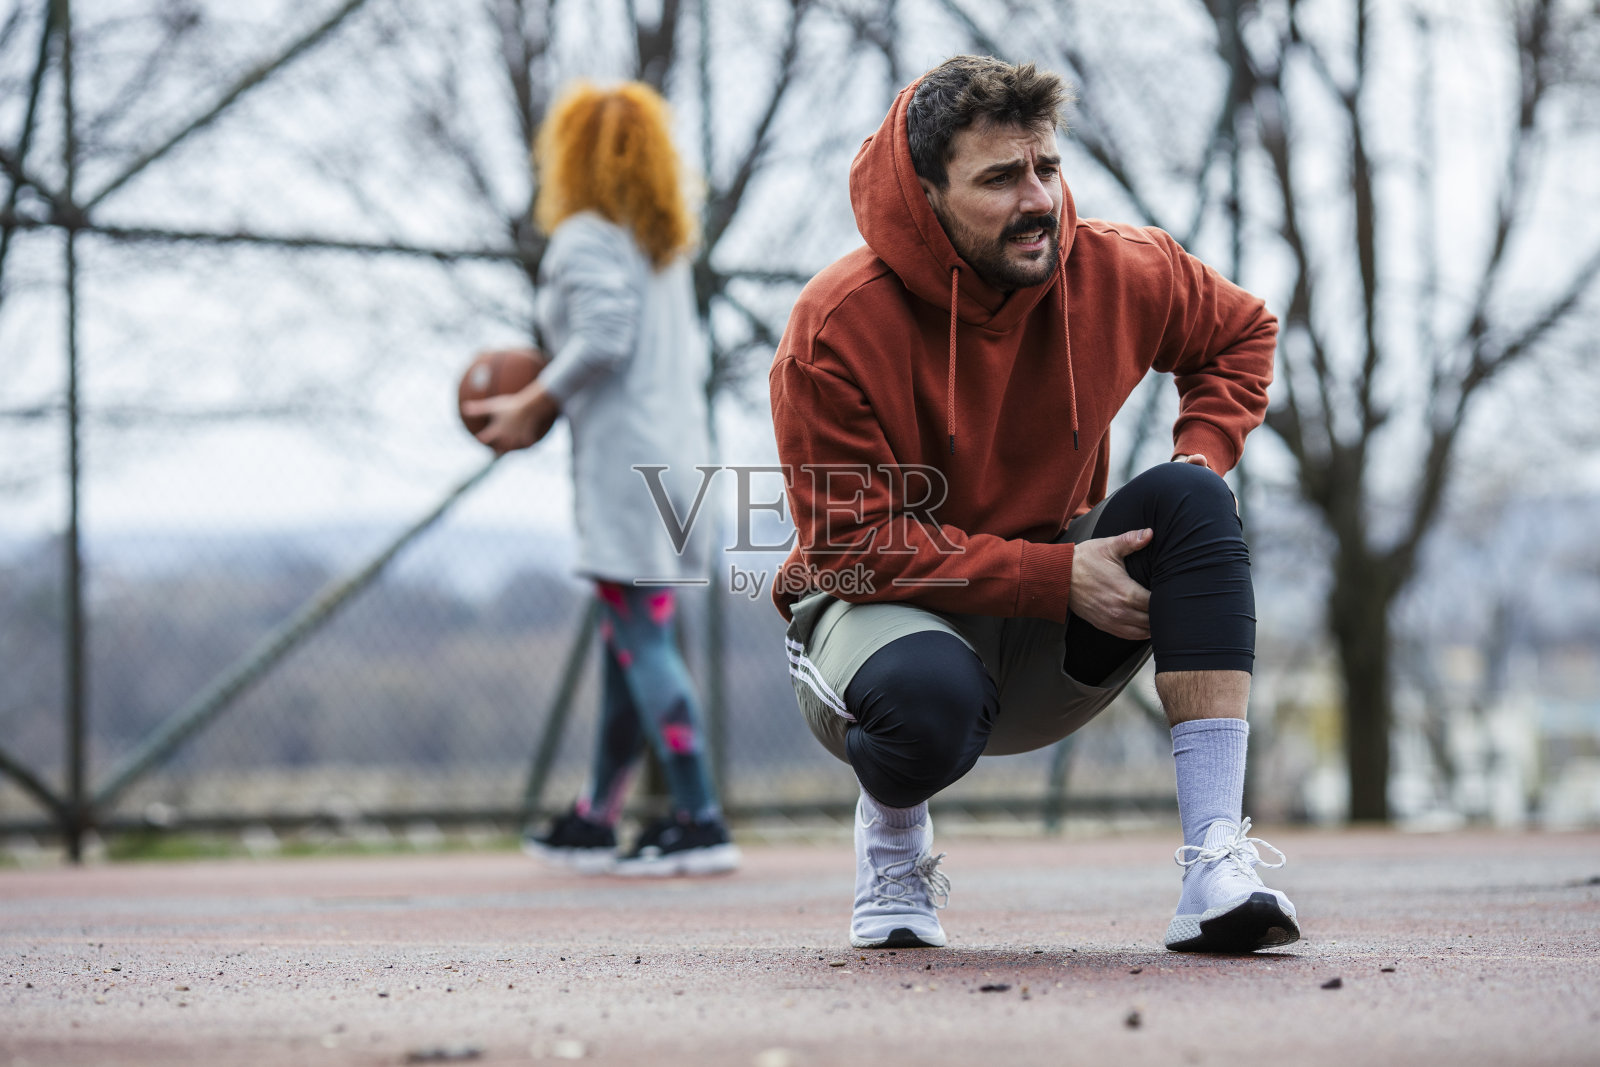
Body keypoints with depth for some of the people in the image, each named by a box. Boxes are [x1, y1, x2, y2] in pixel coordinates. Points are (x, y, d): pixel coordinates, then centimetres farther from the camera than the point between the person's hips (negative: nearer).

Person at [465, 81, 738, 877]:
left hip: (624, 460, -9)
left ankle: (702, 826, -13)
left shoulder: (585, 239, -6)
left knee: (642, 641, -9)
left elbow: (601, 339, -19)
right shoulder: (665, 245, 19)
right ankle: (595, 822, 22)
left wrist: (533, 407, -9)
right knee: (628, 644, 14)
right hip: (679, 447, 9)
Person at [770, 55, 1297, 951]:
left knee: (1190, 502, -24)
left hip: (1051, 647, 4)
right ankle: (892, 830, 1)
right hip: (883, 606, -4)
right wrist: (1060, 575, -27)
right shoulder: (838, 326, -20)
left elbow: (1244, 333, 15)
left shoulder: (1119, 273, -7)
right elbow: (856, 545, -21)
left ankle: (1218, 864, -28)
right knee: (932, 697, -41)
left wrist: (1202, 458, -6)